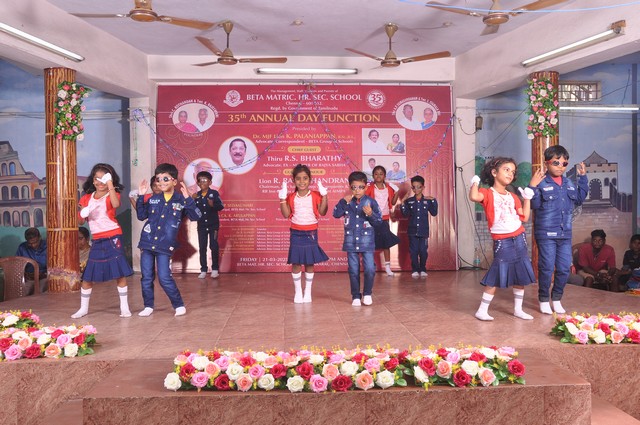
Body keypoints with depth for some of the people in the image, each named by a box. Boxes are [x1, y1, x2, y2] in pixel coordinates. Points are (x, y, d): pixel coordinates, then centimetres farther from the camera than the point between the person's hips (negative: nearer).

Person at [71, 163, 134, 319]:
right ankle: (83, 308, 22)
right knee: (88, 276, 7)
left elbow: (116, 204, -28)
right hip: (97, 240, 4)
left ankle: (124, 307, 7)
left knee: (120, 273, -3)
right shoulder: (87, 198, 9)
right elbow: (81, 221, 12)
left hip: (113, 238, -4)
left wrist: (110, 185, -29)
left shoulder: (112, 194, -2)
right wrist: (83, 215, -10)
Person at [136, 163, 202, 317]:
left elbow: (196, 216, -13)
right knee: (146, 278, 9)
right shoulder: (153, 199, 8)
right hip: (147, 243, 4)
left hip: (164, 246, -4)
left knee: (165, 278, -5)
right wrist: (140, 197, 4)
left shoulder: (181, 201, -3)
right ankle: (148, 306, 23)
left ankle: (179, 305, 12)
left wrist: (188, 199, -23)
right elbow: (141, 216, 14)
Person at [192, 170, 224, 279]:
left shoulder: (214, 193, -7)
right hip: (201, 225, 3)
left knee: (214, 246, -1)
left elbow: (221, 206, -12)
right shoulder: (196, 195, 2)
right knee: (202, 247, 4)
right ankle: (203, 270, 11)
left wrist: (213, 205, -29)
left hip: (213, 224, -3)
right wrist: (192, 200, -13)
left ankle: (215, 269, 11)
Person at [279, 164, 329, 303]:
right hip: (296, 233, 1)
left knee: (310, 263, 6)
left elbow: (322, 212, -11)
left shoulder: (315, 195, -1)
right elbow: (286, 214, -6)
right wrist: (282, 200, -13)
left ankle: (308, 292, 17)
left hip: (311, 233, 0)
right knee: (296, 263, 3)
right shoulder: (291, 197, 3)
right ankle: (297, 292, 15)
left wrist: (324, 196, -16)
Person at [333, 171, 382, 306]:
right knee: (353, 270, 8)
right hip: (351, 241, 1)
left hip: (367, 241, -1)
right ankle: (355, 296, 21)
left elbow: (379, 221, -4)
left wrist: (371, 214, -23)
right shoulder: (346, 201, 1)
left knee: (370, 269, -3)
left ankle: (367, 293, 19)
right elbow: (336, 214, -9)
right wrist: (344, 202, -18)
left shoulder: (371, 202, -4)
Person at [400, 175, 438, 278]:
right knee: (414, 251, 2)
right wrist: (403, 203, -15)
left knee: (423, 251, 3)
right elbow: (405, 214, -4)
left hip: (424, 230, 0)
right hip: (412, 230, 1)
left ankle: (423, 269, 16)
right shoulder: (409, 201, 2)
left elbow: (434, 213, -4)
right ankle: (415, 270, 11)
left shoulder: (427, 200, 1)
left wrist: (434, 201, -13)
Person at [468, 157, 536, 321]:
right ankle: (482, 310, 3)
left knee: (521, 275, 10)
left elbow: (524, 217, 9)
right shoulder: (487, 193, -6)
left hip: (519, 238, 7)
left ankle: (518, 309, 23)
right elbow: (474, 197, -30)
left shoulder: (513, 197, 13)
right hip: (501, 241, -6)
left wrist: (527, 198, 9)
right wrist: (475, 182, -15)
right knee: (496, 276, -7)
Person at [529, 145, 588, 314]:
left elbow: (579, 199, 23)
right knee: (547, 268, 1)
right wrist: (532, 187, -29)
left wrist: (583, 178, 19)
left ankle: (557, 298, 27)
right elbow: (534, 204, -17)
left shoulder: (568, 183, 11)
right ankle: (544, 300, 18)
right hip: (546, 234, -6)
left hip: (565, 233, 6)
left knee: (564, 268, 10)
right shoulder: (541, 182, -10)